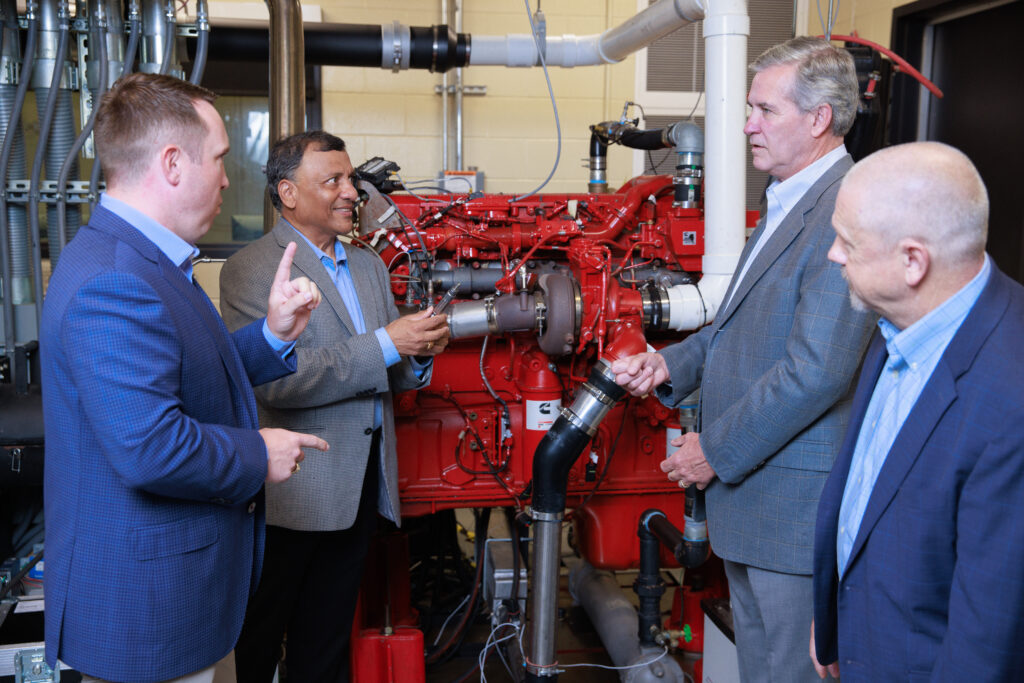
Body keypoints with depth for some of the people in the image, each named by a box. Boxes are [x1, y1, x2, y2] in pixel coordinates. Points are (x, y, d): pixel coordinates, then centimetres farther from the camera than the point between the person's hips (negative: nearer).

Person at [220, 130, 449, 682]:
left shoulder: (369, 265, 14)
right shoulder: (252, 269, -10)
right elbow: (273, 381, -23)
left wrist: (419, 355, -7)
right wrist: (386, 343, -23)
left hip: (361, 487, 7)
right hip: (290, 492, -6)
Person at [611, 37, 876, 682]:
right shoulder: (789, 202, 12)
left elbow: (816, 371, -27)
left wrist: (715, 450, -18)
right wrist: (670, 363, 3)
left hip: (795, 495, -10)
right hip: (748, 483, 10)